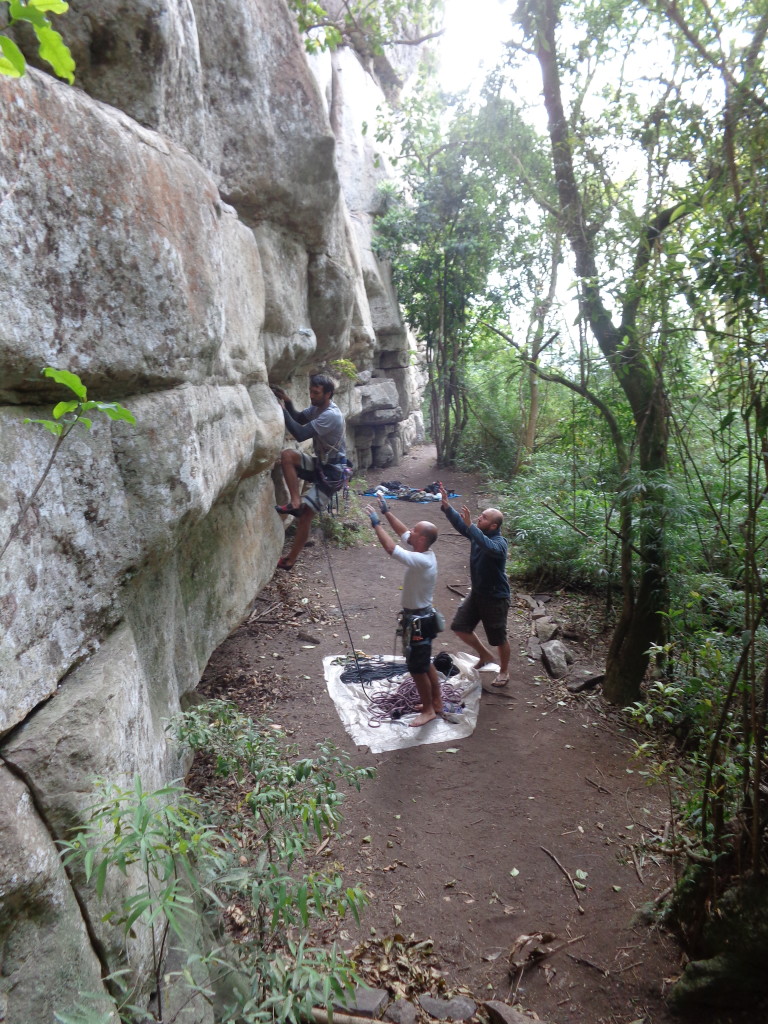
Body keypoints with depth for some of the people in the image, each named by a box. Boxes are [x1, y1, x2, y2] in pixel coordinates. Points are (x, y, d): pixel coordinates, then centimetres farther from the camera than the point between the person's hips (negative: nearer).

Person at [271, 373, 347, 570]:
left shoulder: (331, 415, -26)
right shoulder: (317, 407, 3)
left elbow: (300, 434, -30)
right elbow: (298, 418, 11)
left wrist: (281, 409, -28)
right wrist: (287, 401, -7)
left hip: (332, 471, -8)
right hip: (319, 463, 9)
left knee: (306, 512, -8)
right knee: (286, 455, -18)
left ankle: (290, 560, 4)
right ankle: (295, 502, -15)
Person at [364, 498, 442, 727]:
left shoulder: (422, 561, -29)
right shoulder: (424, 553, -1)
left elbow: (390, 548, -37)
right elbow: (402, 531, 11)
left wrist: (376, 523, -27)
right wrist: (387, 512, 5)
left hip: (418, 621, -10)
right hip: (419, 617, 10)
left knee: (417, 667, 4)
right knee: (425, 663, 21)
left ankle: (428, 710, 19)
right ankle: (436, 703, 34)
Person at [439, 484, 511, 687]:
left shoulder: (499, 543, -25)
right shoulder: (477, 533, -4)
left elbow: (488, 546, -48)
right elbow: (458, 523, -11)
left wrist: (470, 525, -52)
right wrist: (446, 506, -27)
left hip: (496, 597, -8)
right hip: (476, 592, 8)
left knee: (498, 637, 9)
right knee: (459, 627, 12)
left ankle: (504, 672, 34)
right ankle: (485, 656, 34)